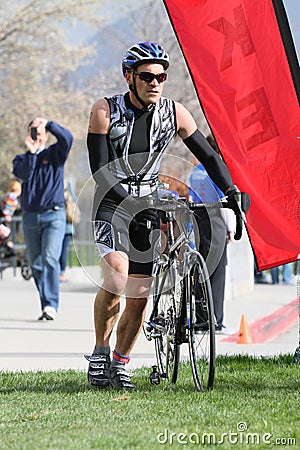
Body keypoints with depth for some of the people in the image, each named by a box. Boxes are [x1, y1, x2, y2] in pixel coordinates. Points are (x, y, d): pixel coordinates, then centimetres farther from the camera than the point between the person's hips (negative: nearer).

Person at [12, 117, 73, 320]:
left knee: (50, 259, -18)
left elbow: (67, 138, -12)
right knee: (36, 264, 4)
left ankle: (51, 305, -22)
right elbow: (23, 174, -7)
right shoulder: (22, 159, 14)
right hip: (30, 217, 4)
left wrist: (48, 123, -19)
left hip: (54, 215, -4)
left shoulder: (55, 153, 8)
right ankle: (47, 306, 12)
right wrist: (31, 152, -14)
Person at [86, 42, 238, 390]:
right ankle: (99, 351, -8)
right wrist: (131, 204, -29)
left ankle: (120, 363, 20)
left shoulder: (174, 113, -5)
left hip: (147, 205, 4)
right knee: (117, 275, -27)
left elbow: (208, 156, 2)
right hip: (111, 203, -4)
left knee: (139, 297, 1)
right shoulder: (105, 110, -13)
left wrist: (233, 194, -11)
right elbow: (100, 170, -17)